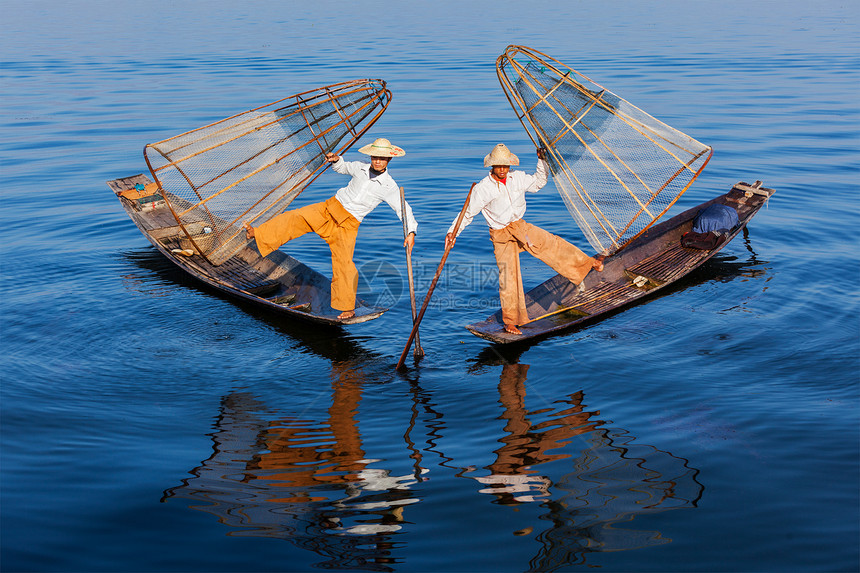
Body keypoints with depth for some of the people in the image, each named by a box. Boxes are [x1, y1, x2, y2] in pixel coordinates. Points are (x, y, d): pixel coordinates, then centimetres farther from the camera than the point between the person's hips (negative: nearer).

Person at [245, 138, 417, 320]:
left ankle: (347, 307, 3)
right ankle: (257, 234, -9)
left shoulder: (389, 187, -9)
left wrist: (411, 232, -22)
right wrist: (336, 160, 0)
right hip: (330, 208, 4)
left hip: (347, 224, -4)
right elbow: (342, 167, 22)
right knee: (297, 217, -13)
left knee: (344, 261, -10)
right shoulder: (360, 168, 2)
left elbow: (404, 210, -8)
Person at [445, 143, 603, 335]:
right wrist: (453, 232, -16)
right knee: (508, 276, -2)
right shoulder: (483, 188, -16)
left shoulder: (518, 178, -2)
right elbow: (468, 213, -9)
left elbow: (538, 183, 16)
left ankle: (588, 263, 4)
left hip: (521, 227, 4)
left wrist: (542, 162, 4)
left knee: (551, 244, -10)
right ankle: (510, 321, 8)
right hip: (501, 235, -4)